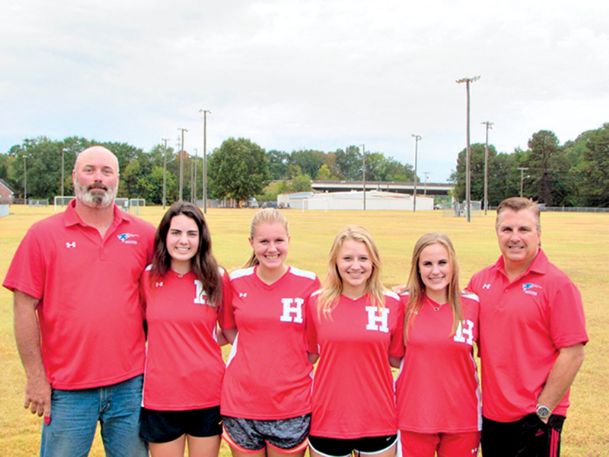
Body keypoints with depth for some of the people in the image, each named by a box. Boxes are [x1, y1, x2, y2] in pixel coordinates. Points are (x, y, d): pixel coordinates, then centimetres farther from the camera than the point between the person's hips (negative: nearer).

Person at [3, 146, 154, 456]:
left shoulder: (143, 234, 2)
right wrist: (35, 378, -4)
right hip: (67, 389, -2)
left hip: (130, 384, 2)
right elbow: (25, 308, -3)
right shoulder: (43, 234, -3)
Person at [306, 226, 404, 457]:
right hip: (328, 420, 0)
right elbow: (310, 354, 8)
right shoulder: (317, 302, -3)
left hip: (378, 422, 0)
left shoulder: (392, 303, -4)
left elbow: (397, 358, 4)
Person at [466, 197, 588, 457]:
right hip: (490, 415, 5)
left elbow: (572, 354, -12)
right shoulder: (481, 280, 4)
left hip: (535, 419, -5)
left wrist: (543, 411, -13)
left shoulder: (557, 284, -11)